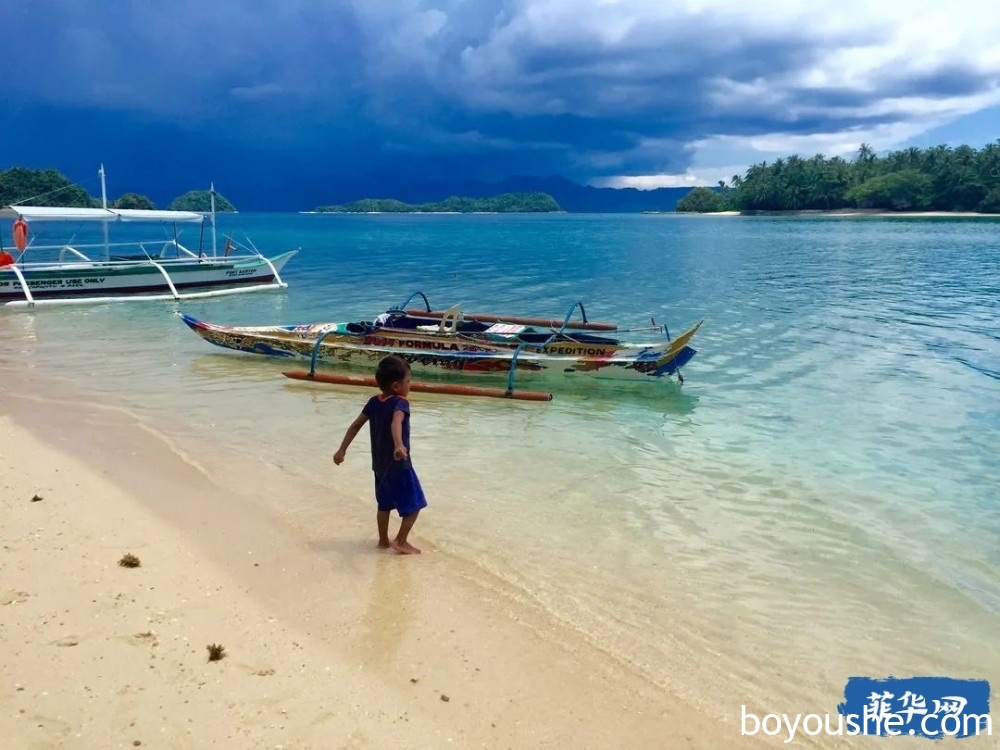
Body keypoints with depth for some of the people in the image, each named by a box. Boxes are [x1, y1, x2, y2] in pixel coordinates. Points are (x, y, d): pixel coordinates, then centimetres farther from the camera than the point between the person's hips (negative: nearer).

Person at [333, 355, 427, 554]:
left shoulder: (374, 402, 3)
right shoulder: (400, 403, -20)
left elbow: (355, 426, 7)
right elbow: (396, 423, -40)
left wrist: (342, 450, 13)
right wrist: (399, 445, -57)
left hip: (379, 464, 8)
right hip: (399, 465, -8)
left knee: (384, 504, 21)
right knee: (414, 504, 5)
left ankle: (383, 540, 29)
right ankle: (401, 541, 5)